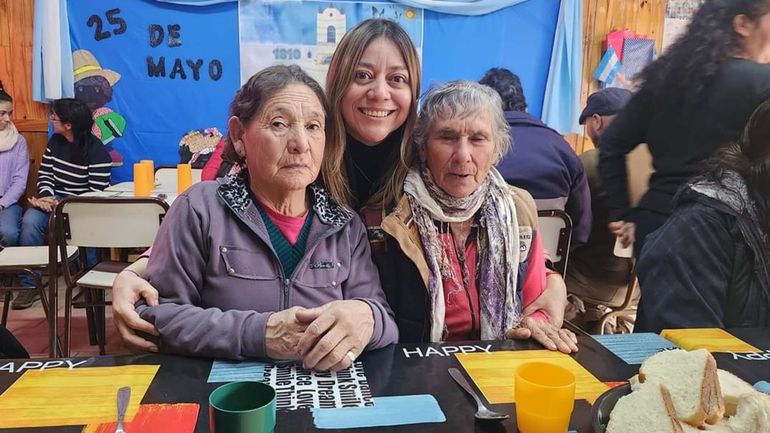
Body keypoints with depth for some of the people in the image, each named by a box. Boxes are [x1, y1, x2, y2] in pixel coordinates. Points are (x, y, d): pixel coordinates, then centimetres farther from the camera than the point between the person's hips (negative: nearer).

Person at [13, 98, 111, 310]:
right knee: (30, 221, -25)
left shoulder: (97, 151, -12)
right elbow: (44, 174, 10)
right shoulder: (55, 142, 8)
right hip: (55, 199, 5)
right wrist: (46, 196, -11)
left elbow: (97, 193, -14)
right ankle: (29, 284, -15)